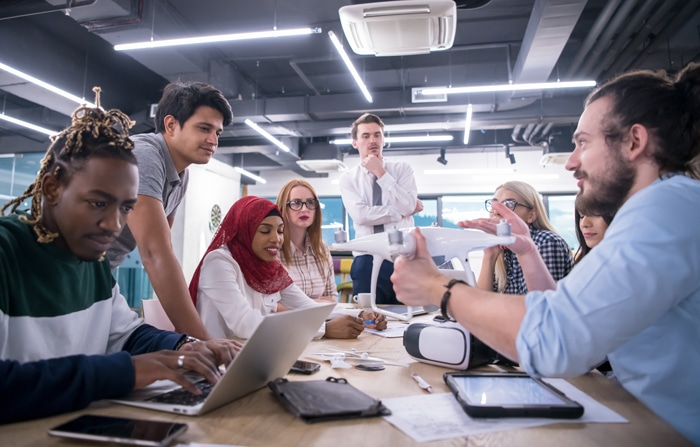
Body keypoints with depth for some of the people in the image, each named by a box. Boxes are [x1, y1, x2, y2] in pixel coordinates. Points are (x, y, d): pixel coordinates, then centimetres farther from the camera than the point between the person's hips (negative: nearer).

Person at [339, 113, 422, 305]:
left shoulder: (403, 169, 7)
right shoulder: (348, 178, 5)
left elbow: (407, 206, -11)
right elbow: (361, 215, -12)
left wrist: (380, 172, -10)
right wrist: (401, 212, -8)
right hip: (367, 261, 0)